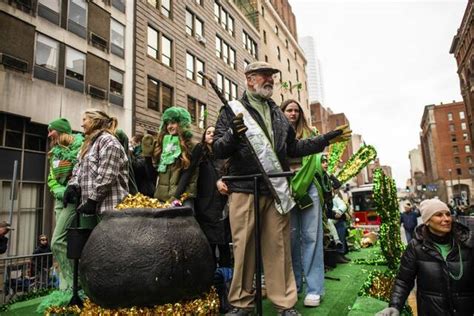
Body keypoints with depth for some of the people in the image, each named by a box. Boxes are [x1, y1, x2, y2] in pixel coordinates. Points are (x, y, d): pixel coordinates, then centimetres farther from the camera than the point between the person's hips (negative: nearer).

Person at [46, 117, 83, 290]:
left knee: (57, 241, -13)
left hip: (74, 197, -8)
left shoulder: (79, 145, -6)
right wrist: (59, 190, -4)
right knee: (65, 242, 8)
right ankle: (67, 285, 16)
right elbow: (51, 179, 16)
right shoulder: (54, 153, 19)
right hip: (60, 199, 8)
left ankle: (70, 284, -4)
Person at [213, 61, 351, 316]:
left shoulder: (278, 113, 22)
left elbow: (293, 148, 24)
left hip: (276, 190, 4)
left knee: (279, 247, 6)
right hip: (244, 189, -3)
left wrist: (326, 139, 20)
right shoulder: (232, 110, 6)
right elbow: (218, 151, -1)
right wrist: (233, 135, -22)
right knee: (243, 247, 1)